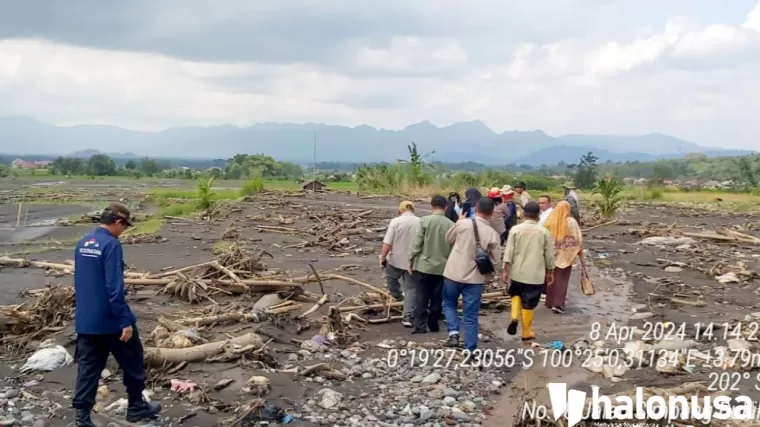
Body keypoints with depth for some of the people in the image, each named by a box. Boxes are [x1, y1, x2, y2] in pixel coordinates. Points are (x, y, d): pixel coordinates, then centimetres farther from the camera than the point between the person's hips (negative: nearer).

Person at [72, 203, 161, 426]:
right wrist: (125, 321, -19)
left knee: (88, 367, 10)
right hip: (110, 320, -7)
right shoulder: (111, 244, -18)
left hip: (85, 320, 7)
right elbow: (114, 288, -22)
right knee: (132, 362, 12)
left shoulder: (82, 244, 8)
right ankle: (136, 406, 25)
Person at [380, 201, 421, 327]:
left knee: (391, 279, 28)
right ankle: (408, 317, 6)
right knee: (410, 289, 8)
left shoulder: (396, 221, -9)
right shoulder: (421, 222, 1)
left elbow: (387, 243, -13)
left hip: (396, 260, -3)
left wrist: (383, 257, -2)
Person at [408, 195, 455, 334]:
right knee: (437, 298, 10)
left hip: (423, 265, -1)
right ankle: (433, 324, 16)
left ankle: (420, 325, 0)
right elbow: (453, 247, 1)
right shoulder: (451, 224, -3)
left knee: (422, 297, 4)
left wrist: (411, 261, 0)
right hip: (442, 266, 2)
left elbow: (417, 243, -9)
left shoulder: (425, 220, -8)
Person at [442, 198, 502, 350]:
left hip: (454, 273, 0)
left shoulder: (463, 223, -8)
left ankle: (453, 333, 2)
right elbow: (495, 259, -2)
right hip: (475, 278, 0)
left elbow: (448, 238, 10)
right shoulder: (492, 233, -6)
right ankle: (470, 351, 9)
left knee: (449, 304, 23)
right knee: (471, 316, 8)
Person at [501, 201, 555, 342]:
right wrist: (550, 272, 13)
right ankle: (527, 333, 17)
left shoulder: (515, 229, -5)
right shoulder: (544, 232, -3)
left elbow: (509, 252, -8)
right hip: (536, 274, -1)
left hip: (517, 272, 1)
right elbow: (549, 255, 1)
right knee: (528, 304, 9)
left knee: (516, 295, 25)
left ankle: (514, 317, 2)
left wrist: (505, 270, -3)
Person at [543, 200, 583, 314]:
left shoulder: (550, 221, -3)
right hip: (565, 255, -3)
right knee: (562, 279, 2)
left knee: (551, 278, 15)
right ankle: (558, 304, -6)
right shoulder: (571, 221, -11)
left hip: (551, 254, 3)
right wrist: (580, 250, 5)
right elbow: (578, 238, -9)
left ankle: (550, 301, 23)